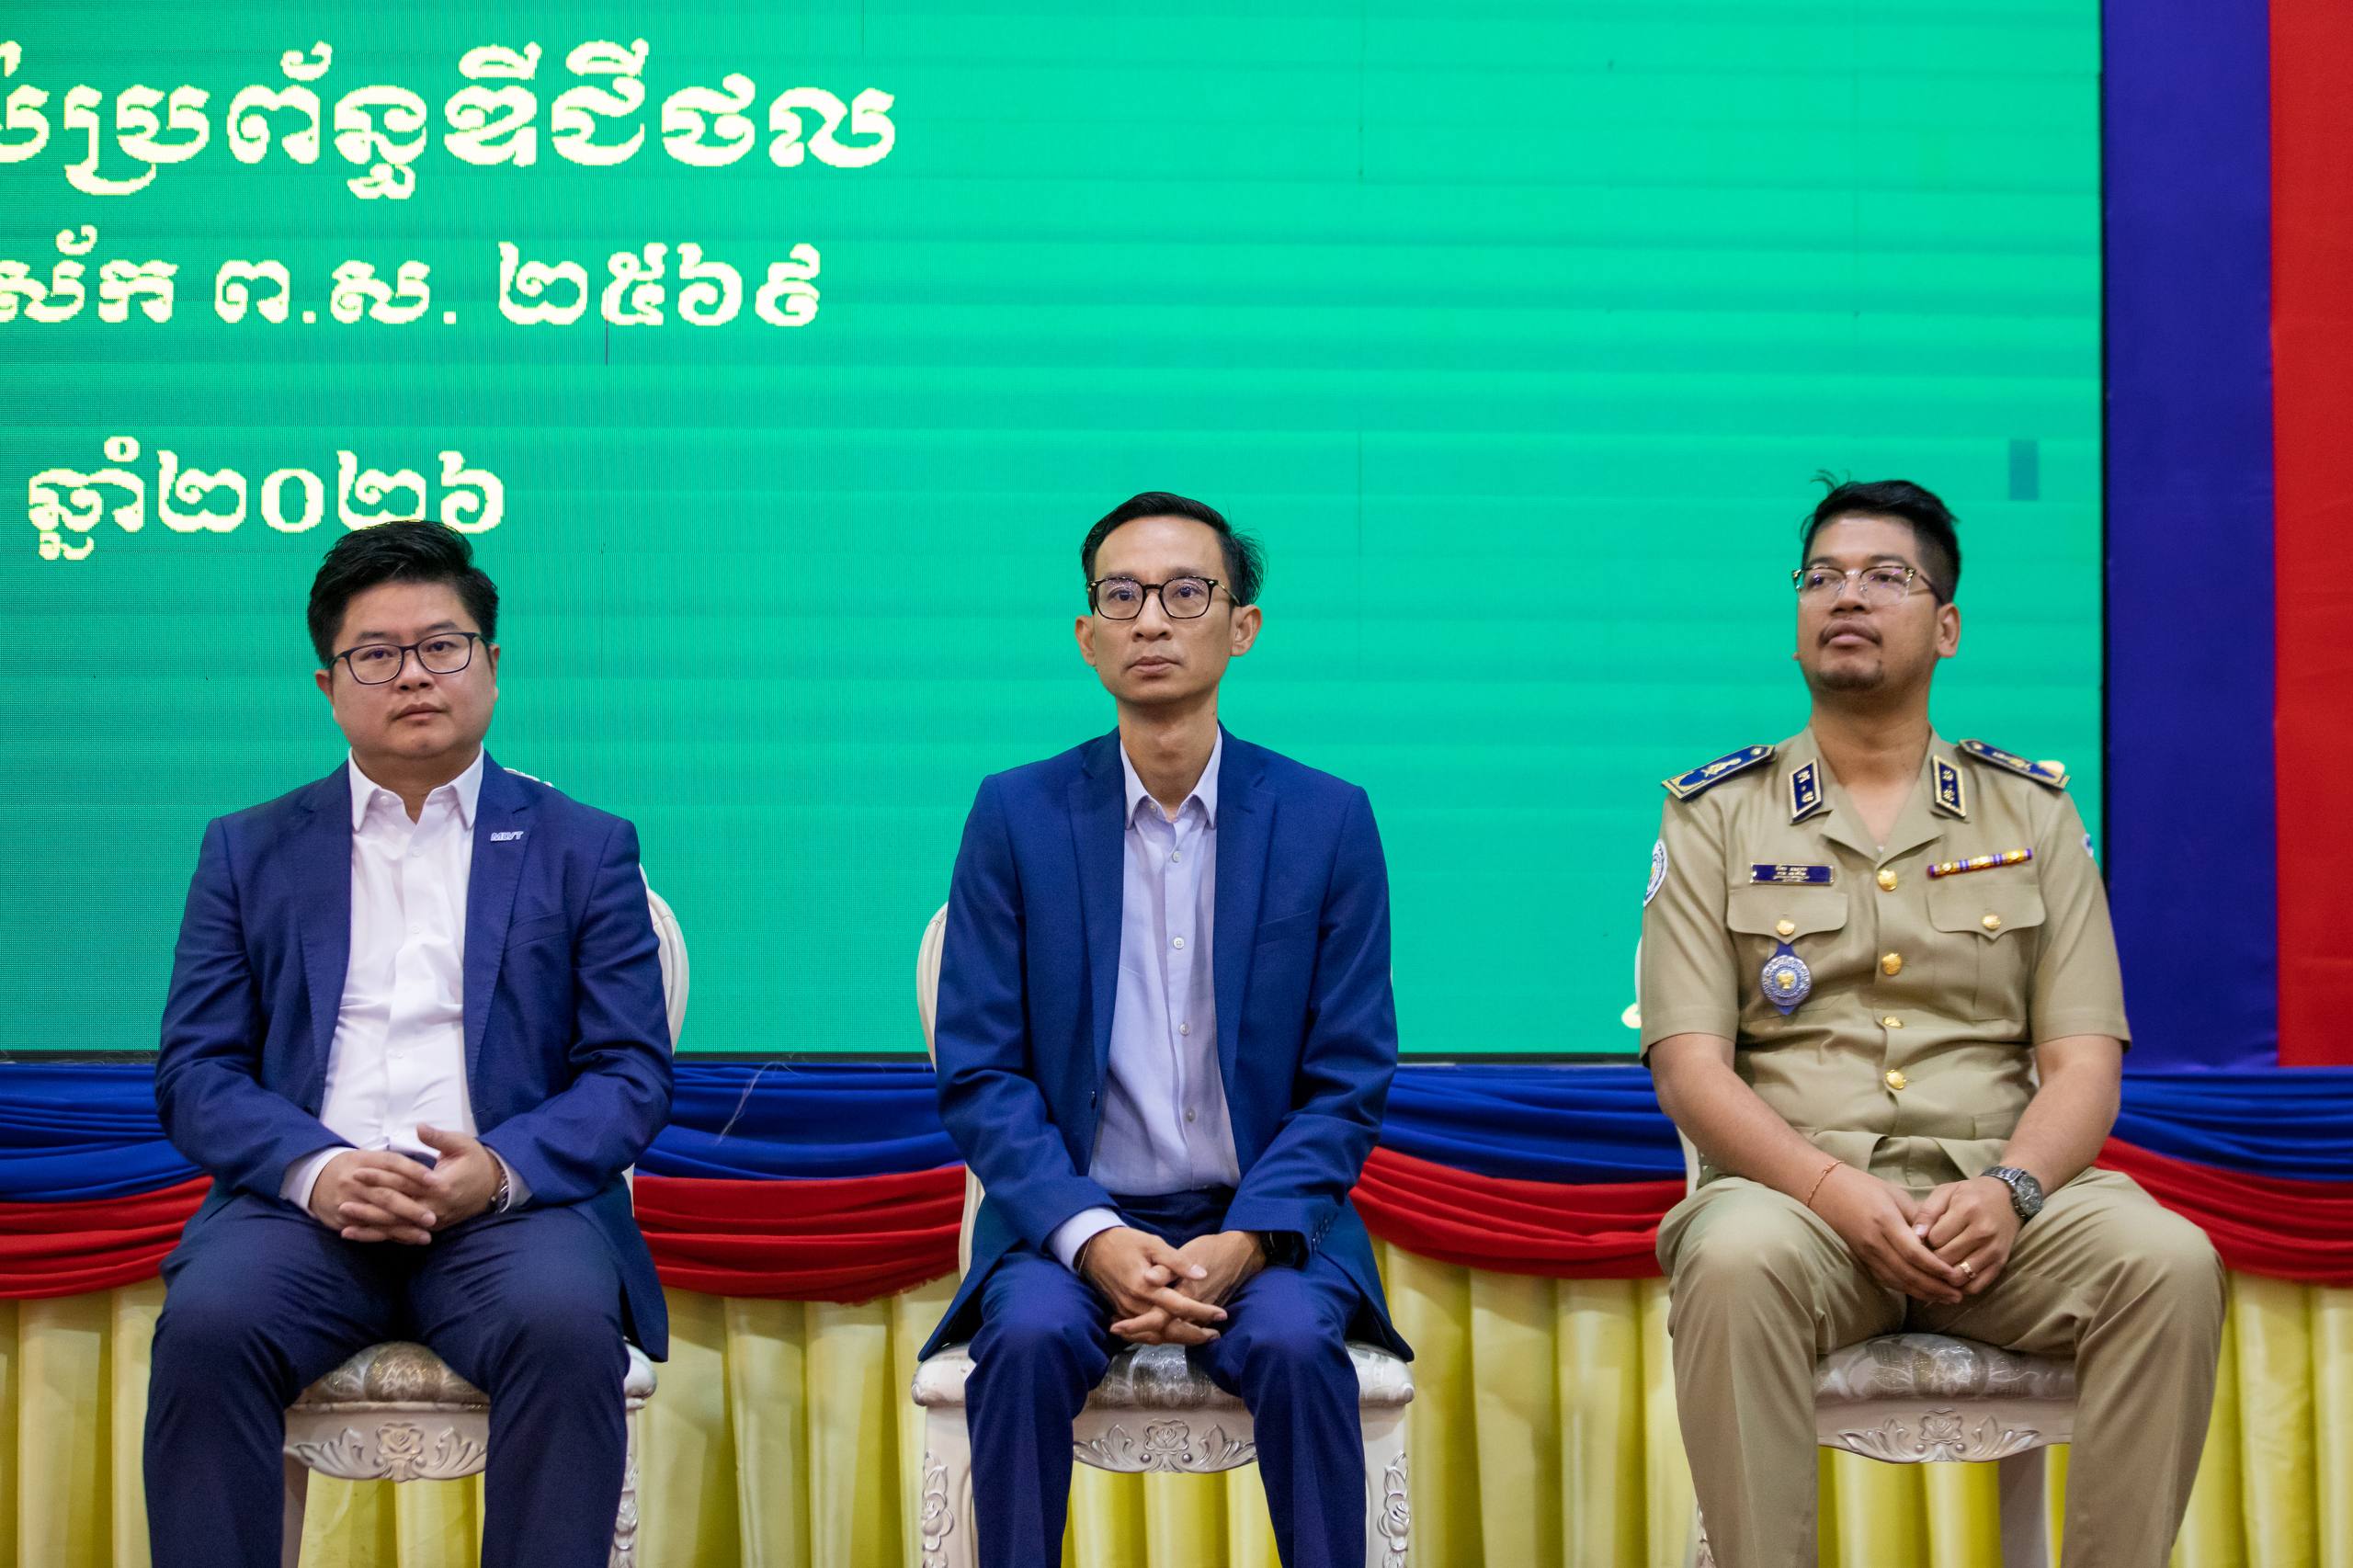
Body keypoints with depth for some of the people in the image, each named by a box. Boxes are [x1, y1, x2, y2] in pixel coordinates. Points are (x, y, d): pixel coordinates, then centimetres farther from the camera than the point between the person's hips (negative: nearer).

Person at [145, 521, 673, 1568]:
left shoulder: (585, 849, 15)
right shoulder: (249, 852, 18)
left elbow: (632, 1073, 7)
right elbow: (196, 1071, 9)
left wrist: (502, 1168, -13)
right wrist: (315, 1168, -12)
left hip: (511, 1200, -1)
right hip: (306, 1203, 1)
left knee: (566, 1322, -33)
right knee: (206, 1321, -30)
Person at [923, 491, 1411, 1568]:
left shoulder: (1327, 821, 1)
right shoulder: (1017, 816, 1)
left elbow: (1346, 1085, 1)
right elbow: (979, 1076, -1)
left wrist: (1244, 1243, -16)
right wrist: (1091, 1239, -17)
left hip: (1263, 1223, 0)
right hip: (1069, 1217, 0)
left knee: (1294, 1342, -30)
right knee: (1029, 1337, -30)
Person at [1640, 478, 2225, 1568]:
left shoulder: (2032, 812, 15)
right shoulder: (1714, 816, 10)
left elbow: (2083, 1060, 7)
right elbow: (1690, 1067, 0)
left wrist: (2008, 1190, -15)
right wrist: (1838, 1191, -17)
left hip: (1997, 1200, 2)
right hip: (1796, 1191, -2)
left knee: (2168, 1261, -28)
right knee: (1735, 1264, -36)